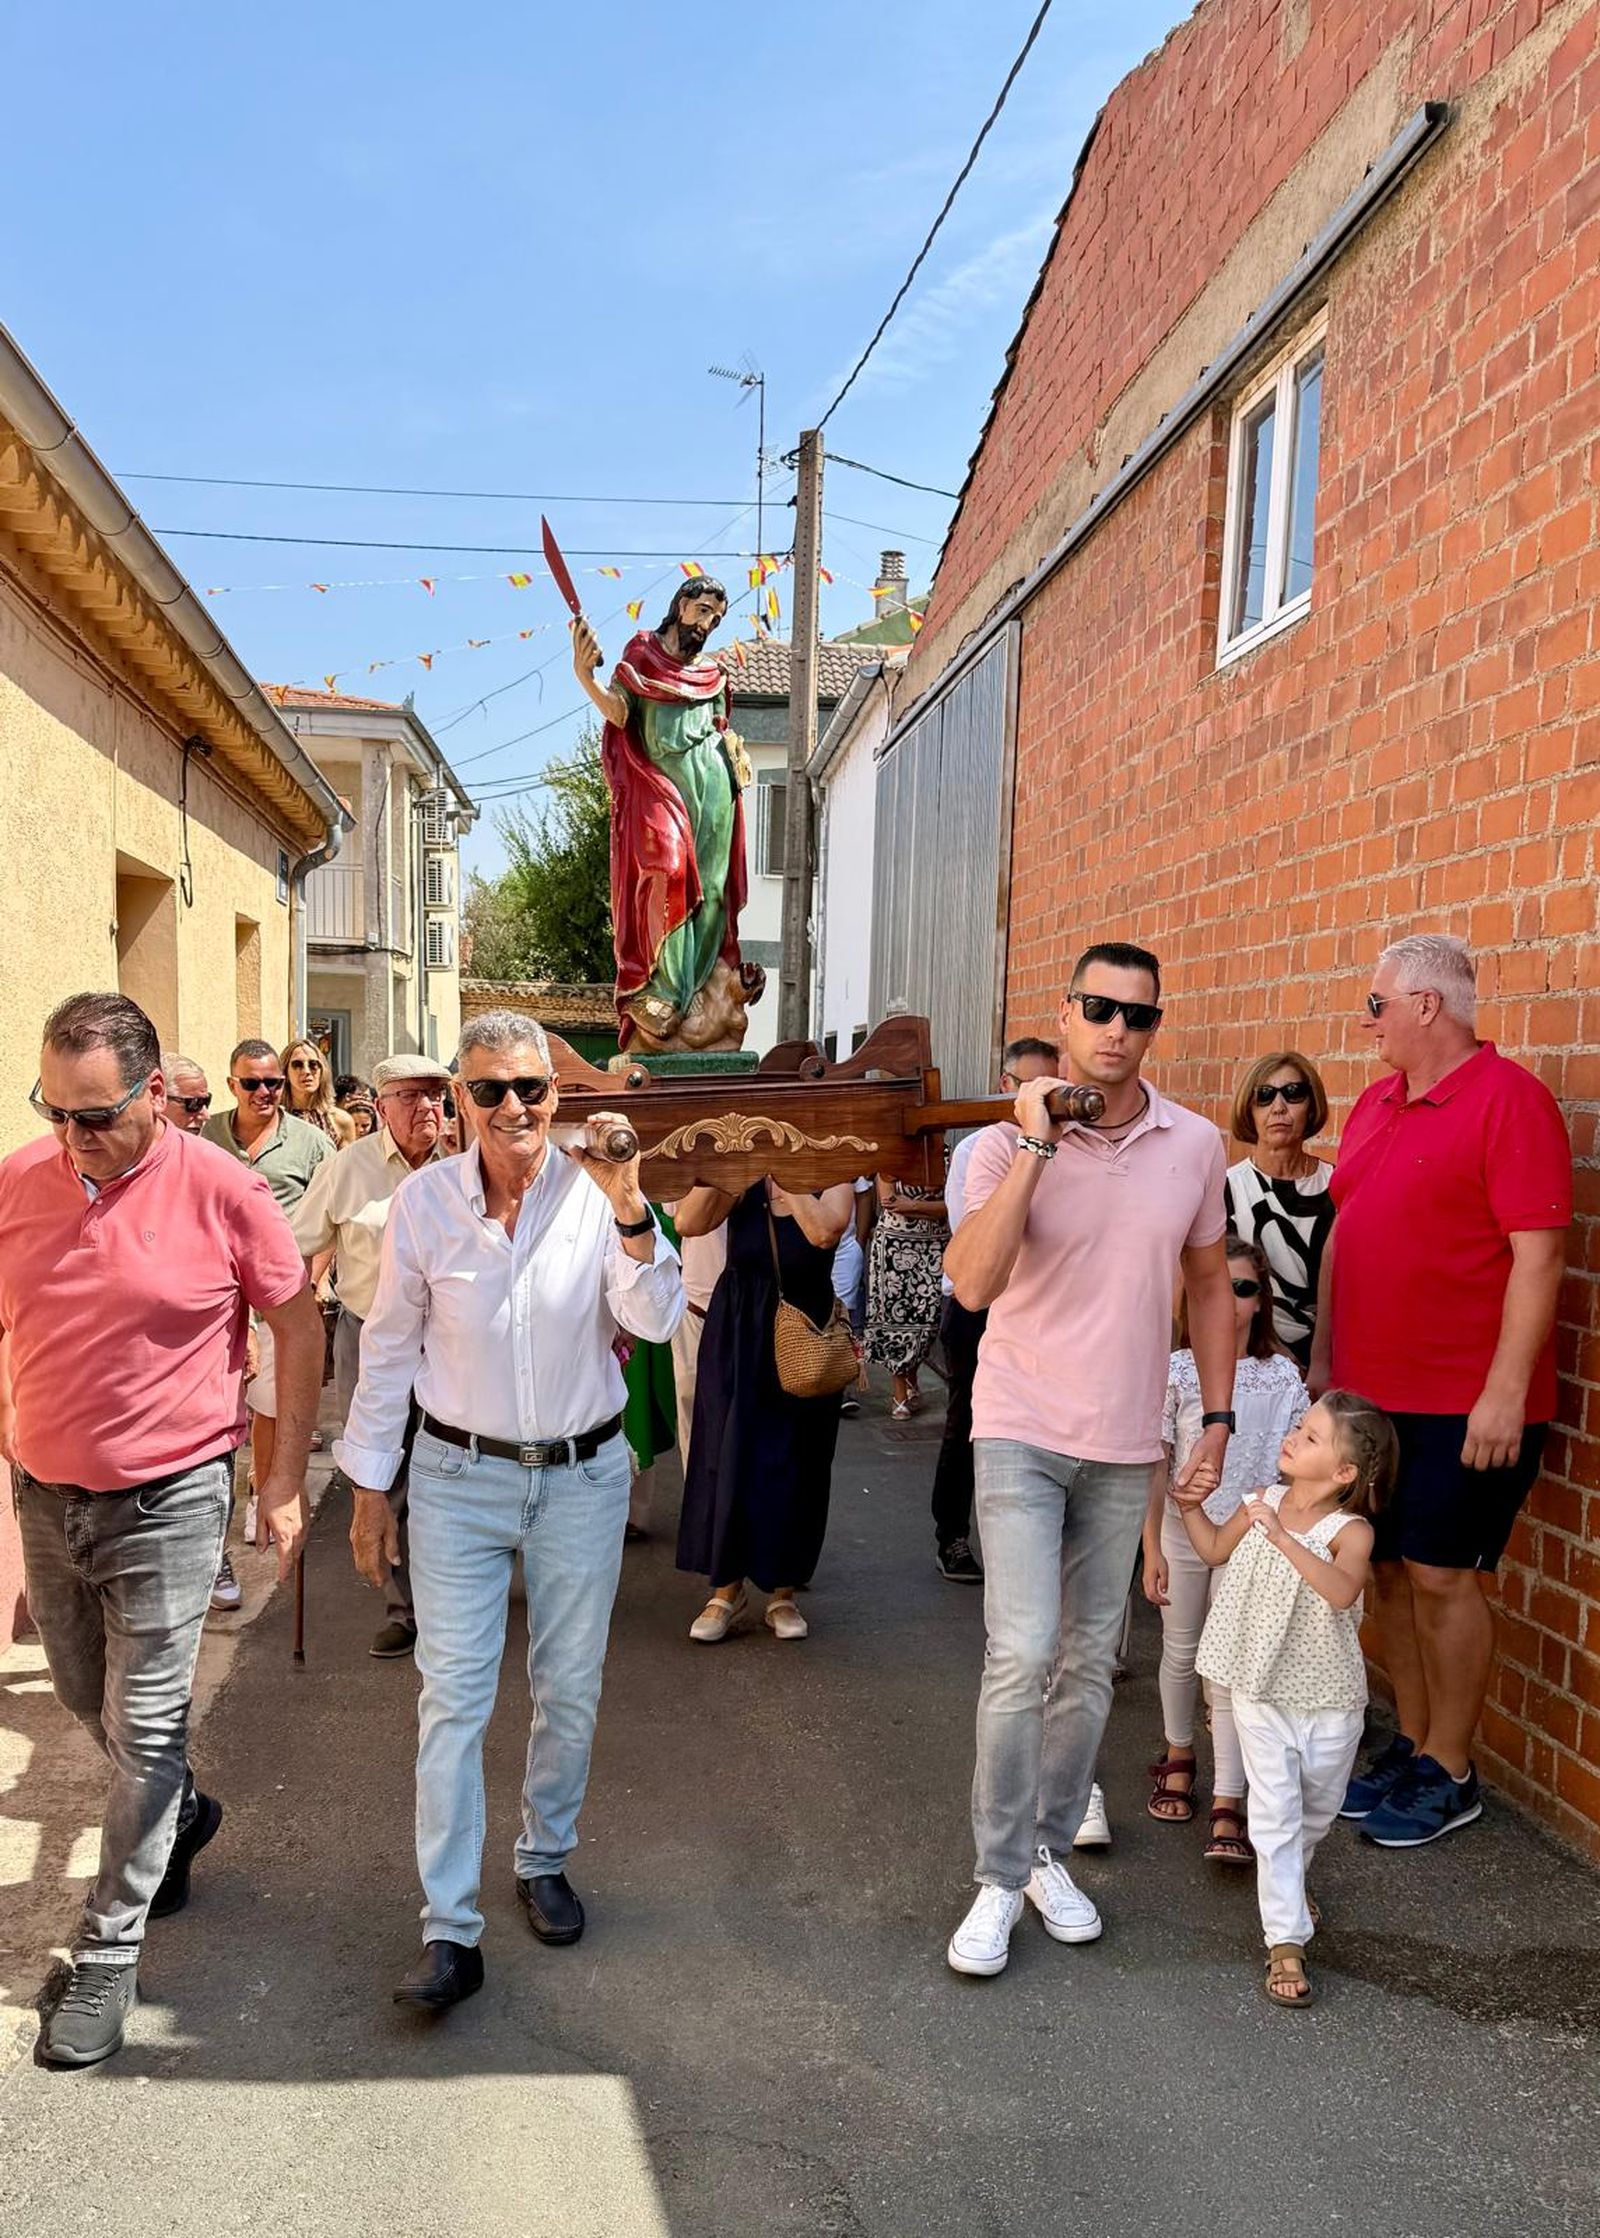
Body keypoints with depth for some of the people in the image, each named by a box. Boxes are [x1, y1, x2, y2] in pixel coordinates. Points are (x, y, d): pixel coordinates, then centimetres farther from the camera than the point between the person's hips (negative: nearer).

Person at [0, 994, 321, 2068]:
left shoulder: (221, 1190, -15)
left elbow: (300, 1325, -5)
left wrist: (288, 1476, -4)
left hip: (167, 1502, -5)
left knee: (146, 1729, 3)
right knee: (86, 1699, 21)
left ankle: (111, 1950, 20)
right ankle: (182, 1813, 49)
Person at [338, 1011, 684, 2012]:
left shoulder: (595, 1191, -9)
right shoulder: (424, 1198, -7)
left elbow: (657, 1320, -18)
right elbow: (389, 1348, 1)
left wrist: (629, 1207, -31)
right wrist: (370, 1488, 5)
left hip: (583, 1475, 1)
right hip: (458, 1477, 0)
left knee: (571, 1690, 12)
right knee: (454, 1697, -3)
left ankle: (546, 1862, 35)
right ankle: (450, 1931, 7)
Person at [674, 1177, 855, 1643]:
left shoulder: (832, 1181, -8)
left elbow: (826, 1232, -29)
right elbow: (688, 1223, -17)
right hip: (737, 1339, 2)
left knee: (793, 1464, 7)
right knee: (729, 1455, 5)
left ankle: (782, 1593, 21)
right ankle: (726, 1587, 20)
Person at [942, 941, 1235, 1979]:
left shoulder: (1195, 1145, -1)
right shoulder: (1009, 1145, -11)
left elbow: (1209, 1284, 10)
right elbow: (974, 1283, -25)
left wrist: (1218, 1417, 6)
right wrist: (1035, 1146, -27)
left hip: (1127, 1445, 4)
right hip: (1022, 1433, -3)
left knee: (1089, 1662, 13)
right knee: (1021, 1655, -9)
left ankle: (1050, 1849, 30)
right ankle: (1000, 1878, 9)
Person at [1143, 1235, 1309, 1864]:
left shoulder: (1282, 1376, -3)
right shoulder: (1177, 1371, -6)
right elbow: (1156, 1464, -5)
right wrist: (1152, 1548, -7)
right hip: (1183, 1533, 1)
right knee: (1180, 1652, 16)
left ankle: (1227, 1808, 1)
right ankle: (1179, 1756, 39)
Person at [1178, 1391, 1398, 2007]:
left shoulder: (1350, 1530, -18)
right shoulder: (1261, 1505, -6)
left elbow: (1343, 1592, -39)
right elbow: (1215, 1549, 14)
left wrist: (1283, 1537, -42)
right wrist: (1190, 1508, 1)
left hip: (1329, 1701, -1)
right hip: (1262, 1691, 1)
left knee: (1318, 1807, 20)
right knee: (1275, 1813, -2)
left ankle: (1289, 1879, 49)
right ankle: (1285, 1941, 4)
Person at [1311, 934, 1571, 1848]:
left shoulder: (1508, 1098, -13)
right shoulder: (1376, 1104, 11)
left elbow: (1538, 1254, -17)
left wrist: (1506, 1392, -20)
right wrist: (1323, 1358, 16)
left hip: (1468, 1403, -7)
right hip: (1371, 1391, 7)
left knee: (1442, 1576, 1)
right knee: (1392, 1570, 13)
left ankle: (1451, 1775, 18)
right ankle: (1412, 1748, 29)